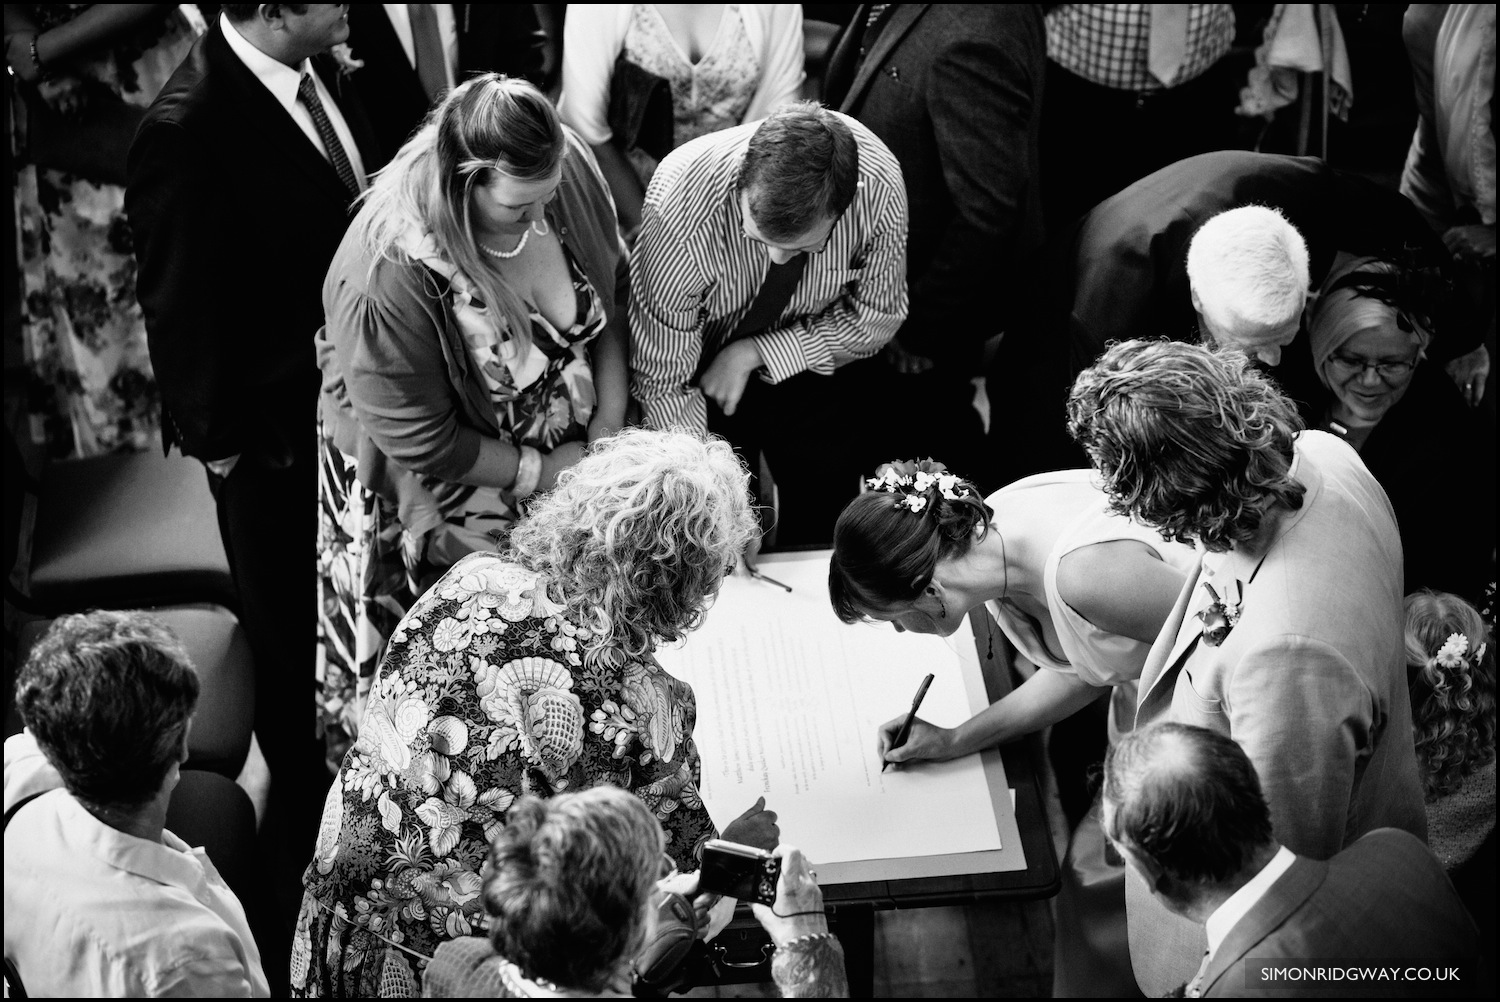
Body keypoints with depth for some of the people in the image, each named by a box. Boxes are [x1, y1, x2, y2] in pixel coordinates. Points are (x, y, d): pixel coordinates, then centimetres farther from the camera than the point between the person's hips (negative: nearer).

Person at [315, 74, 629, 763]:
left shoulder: (566, 167, -21)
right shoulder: (389, 277, -37)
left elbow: (614, 287, -2)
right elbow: (423, 442, -25)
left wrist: (610, 427, -8)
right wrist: (539, 473, -16)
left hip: (570, 456, 5)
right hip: (442, 490, -5)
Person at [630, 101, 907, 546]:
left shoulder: (879, 188, -31)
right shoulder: (680, 207, -37)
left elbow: (875, 317, -13)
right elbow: (662, 379, -27)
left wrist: (754, 354, -22)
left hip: (816, 374, 2)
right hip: (700, 372, -2)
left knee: (820, 537, 14)